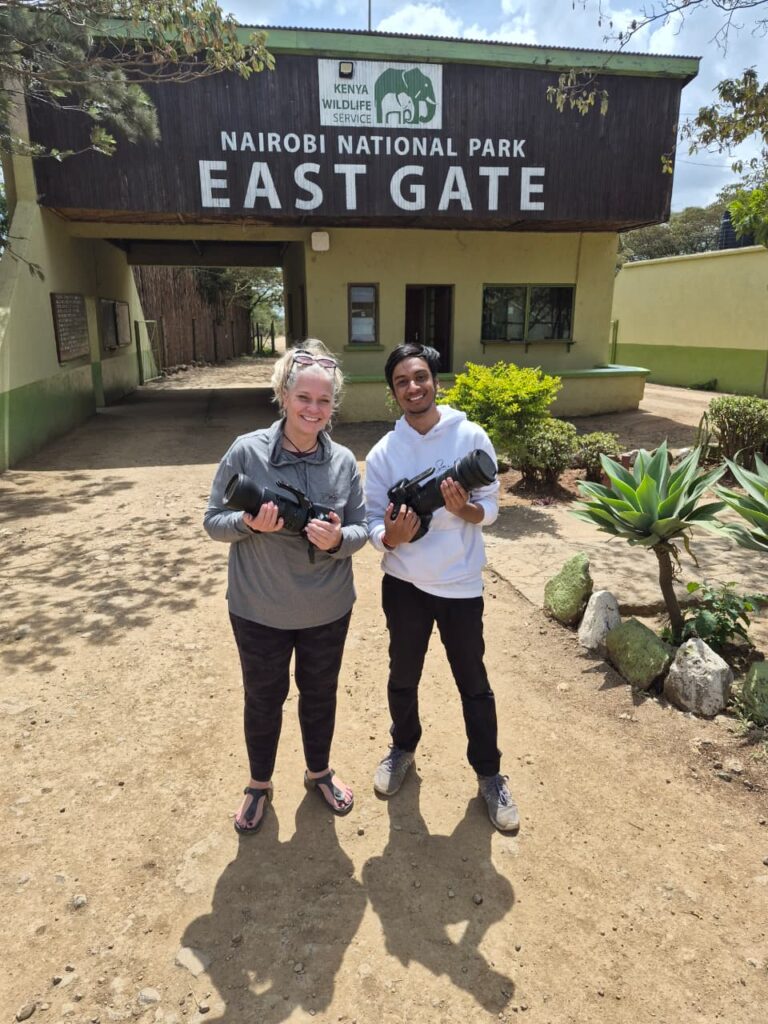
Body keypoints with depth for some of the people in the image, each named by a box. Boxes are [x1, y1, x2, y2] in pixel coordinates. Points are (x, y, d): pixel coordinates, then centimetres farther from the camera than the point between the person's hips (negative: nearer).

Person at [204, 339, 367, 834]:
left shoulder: (344, 461, -8)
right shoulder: (247, 451, -14)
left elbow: (361, 529, -1)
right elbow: (213, 521, -7)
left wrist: (338, 539, -23)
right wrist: (248, 523, -27)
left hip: (327, 610, 2)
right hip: (259, 610, -2)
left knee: (320, 694, 22)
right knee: (263, 699, 18)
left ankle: (320, 771, 49)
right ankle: (259, 784, 45)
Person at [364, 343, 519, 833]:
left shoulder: (471, 437, -9)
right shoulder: (383, 453, -5)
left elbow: (491, 508, -5)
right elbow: (371, 521, -3)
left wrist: (463, 508, -27)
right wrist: (390, 536, -26)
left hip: (461, 584, -1)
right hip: (404, 584, 2)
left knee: (474, 683, 12)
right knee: (403, 677, 19)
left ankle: (489, 773, 33)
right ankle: (403, 748, 46)